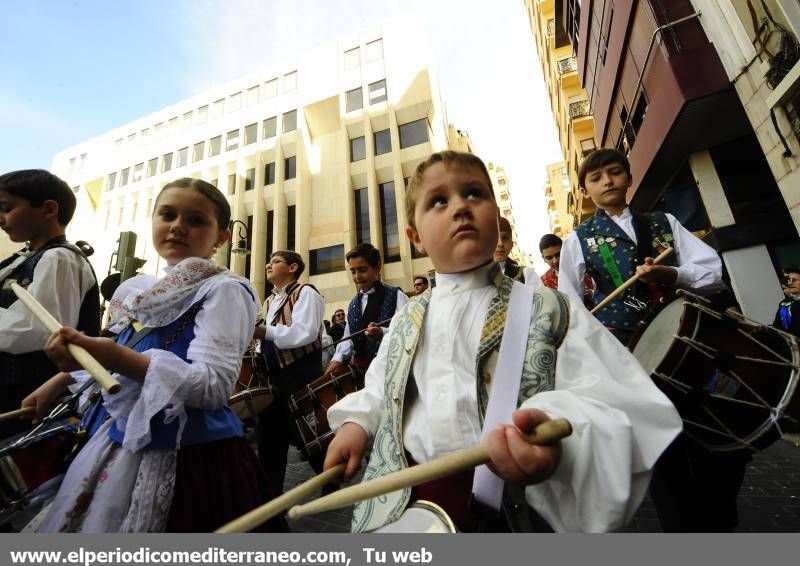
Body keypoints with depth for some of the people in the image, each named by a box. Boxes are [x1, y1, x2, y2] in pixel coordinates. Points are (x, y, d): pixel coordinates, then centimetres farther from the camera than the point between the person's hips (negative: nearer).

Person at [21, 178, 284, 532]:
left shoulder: (223, 289, -18)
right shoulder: (145, 289, 7)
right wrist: (64, 377, 25)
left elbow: (214, 386, -27)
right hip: (125, 443, 8)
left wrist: (115, 357, -30)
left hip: (189, 453, -8)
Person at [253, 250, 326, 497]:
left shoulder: (305, 293, -9)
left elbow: (305, 332, -22)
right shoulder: (268, 302, 18)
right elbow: (268, 337, 21)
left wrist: (265, 332, -23)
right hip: (273, 375, 8)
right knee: (269, 432, 14)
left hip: (301, 375, -8)